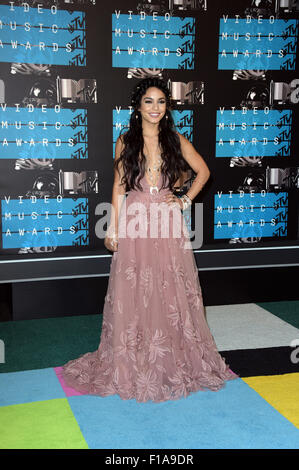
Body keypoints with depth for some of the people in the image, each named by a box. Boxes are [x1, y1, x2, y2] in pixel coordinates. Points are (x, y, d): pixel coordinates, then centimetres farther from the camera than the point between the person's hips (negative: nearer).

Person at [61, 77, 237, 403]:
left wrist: (186, 200, 4)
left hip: (168, 226, 1)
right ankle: (134, 363, 18)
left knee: (171, 294, 5)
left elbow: (203, 171, 16)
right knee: (133, 294, 4)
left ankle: (173, 359, 22)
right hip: (135, 224, 0)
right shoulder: (125, 142, 4)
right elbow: (118, 187, 5)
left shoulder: (176, 141, 5)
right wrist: (113, 230, 1)